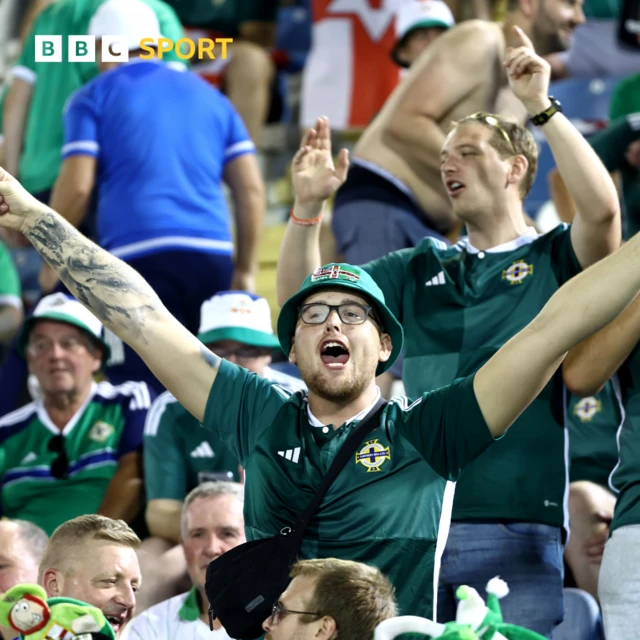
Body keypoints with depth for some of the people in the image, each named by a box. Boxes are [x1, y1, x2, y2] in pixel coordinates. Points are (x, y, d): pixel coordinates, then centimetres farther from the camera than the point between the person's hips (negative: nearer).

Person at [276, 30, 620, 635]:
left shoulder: (554, 260, 6)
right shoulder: (421, 269, 19)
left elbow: (602, 209, -16)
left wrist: (542, 107, -15)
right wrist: (308, 205, 1)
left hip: (517, 529, -4)